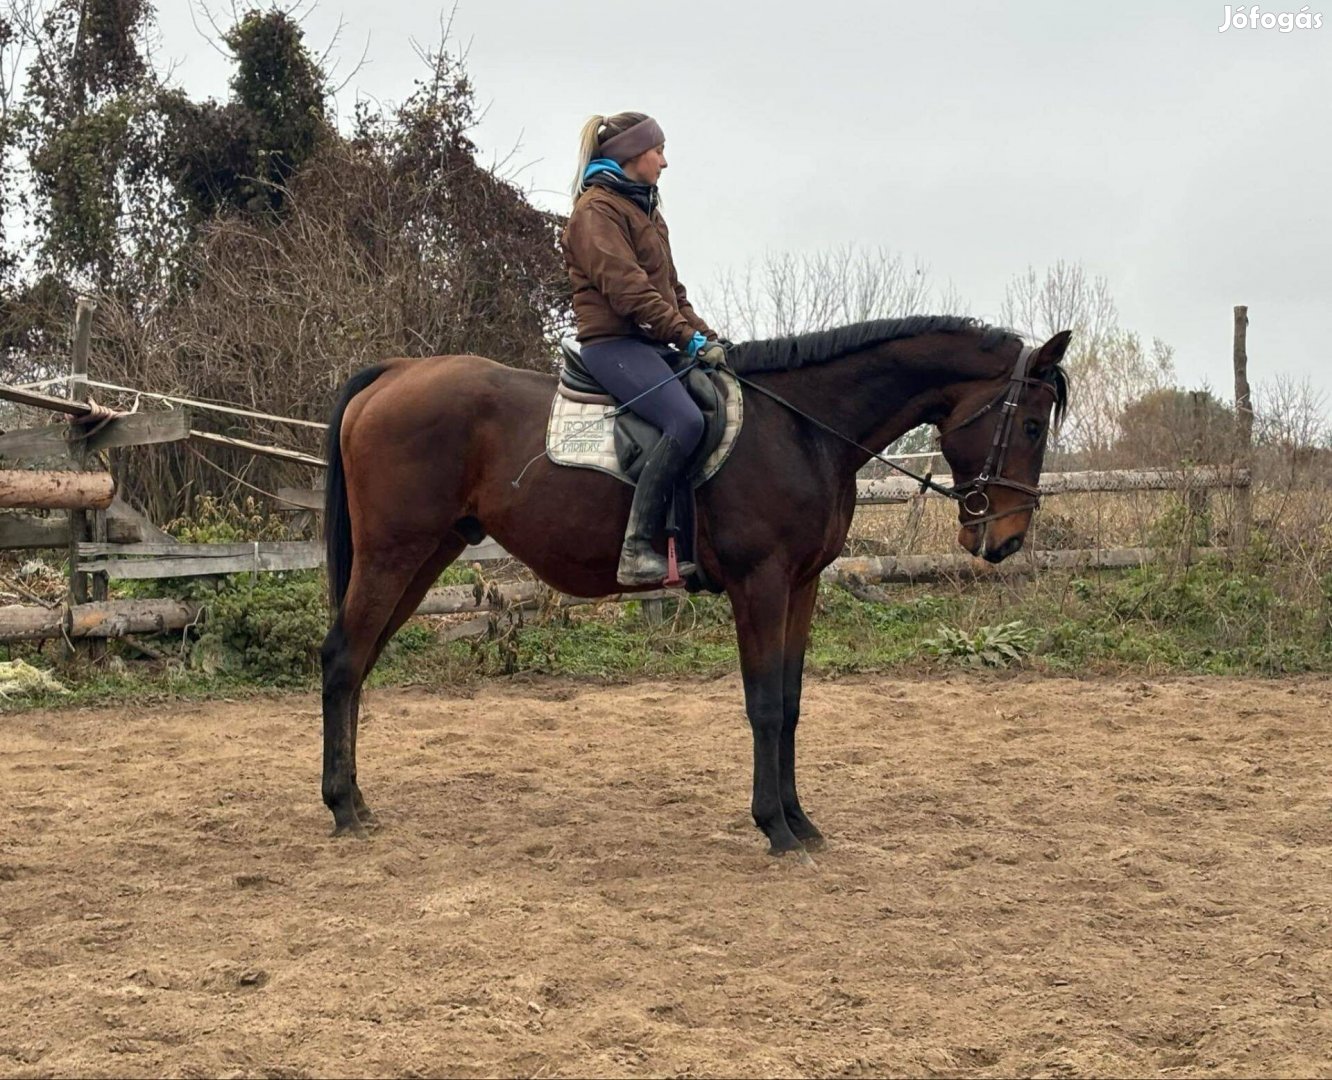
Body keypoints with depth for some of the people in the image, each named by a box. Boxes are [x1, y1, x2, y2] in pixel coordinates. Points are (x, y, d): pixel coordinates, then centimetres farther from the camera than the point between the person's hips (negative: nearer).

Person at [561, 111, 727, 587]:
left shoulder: (643, 208, 24)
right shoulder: (597, 209, -6)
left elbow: (671, 288, 23)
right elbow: (626, 287, -17)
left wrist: (704, 335, 8)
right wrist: (689, 337, -19)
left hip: (651, 343, 10)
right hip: (614, 342, -10)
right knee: (686, 421, -30)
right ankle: (637, 551, -33)